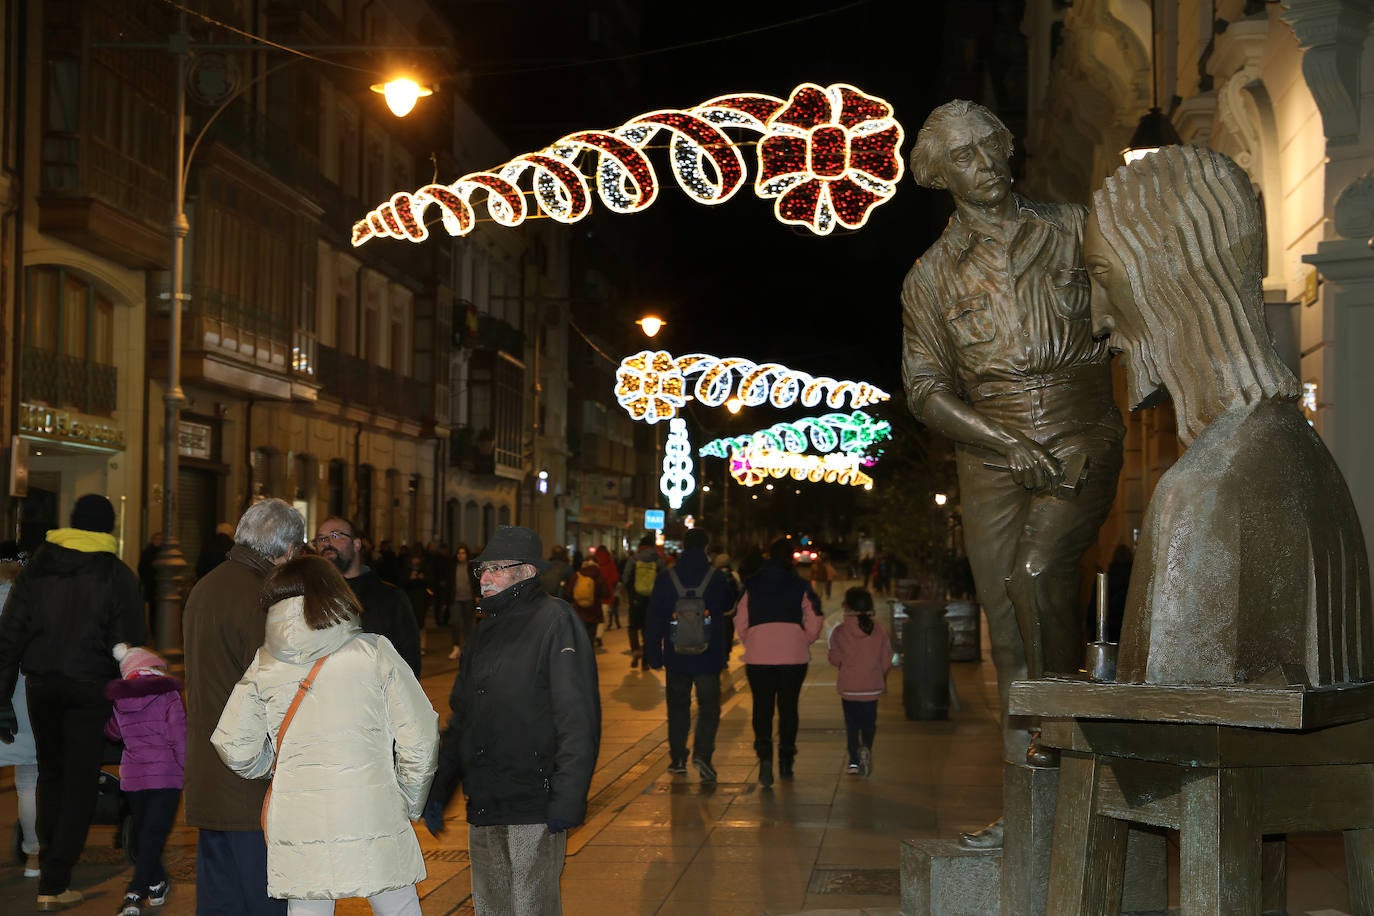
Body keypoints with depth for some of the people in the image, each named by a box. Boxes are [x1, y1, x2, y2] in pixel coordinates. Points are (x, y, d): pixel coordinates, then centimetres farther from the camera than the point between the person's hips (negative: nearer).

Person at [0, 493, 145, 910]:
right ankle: (54, 884, -2)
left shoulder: (38, 566, 6)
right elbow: (130, 646, -7)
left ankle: (49, 858, 29)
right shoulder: (118, 576, -4)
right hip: (90, 689, -3)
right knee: (79, 784, 2)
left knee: (51, 772, 22)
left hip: (41, 684, 3)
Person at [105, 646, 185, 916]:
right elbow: (178, 736, -11)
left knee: (142, 832, 19)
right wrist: (187, 769, -4)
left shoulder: (120, 701, 7)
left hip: (132, 776, 4)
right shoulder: (168, 695, -6)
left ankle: (157, 884, 30)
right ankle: (135, 894, -18)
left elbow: (111, 733, 23)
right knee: (154, 835, -6)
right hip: (166, 776, -4)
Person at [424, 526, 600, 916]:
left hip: (533, 809, -8)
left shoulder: (554, 621, -9)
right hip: (482, 806, 8)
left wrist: (566, 799, -20)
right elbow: (461, 717, 21)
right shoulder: (486, 628, 17)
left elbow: (579, 718, -15)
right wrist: (438, 790, 16)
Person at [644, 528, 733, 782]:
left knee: (678, 706, 14)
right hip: (709, 656, -1)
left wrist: (653, 654, 4)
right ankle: (702, 753, -16)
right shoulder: (717, 578, -6)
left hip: (676, 656, 1)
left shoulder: (666, 579, -3)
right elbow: (728, 607, 7)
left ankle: (678, 758, 15)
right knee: (709, 706, 3)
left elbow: (653, 619, -1)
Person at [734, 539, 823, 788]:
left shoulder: (751, 585, 3)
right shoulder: (800, 586, 1)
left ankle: (765, 757, -18)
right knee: (789, 707, 13)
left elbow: (740, 623, 3)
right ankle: (786, 762, 19)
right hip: (794, 657, 0)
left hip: (758, 657, 0)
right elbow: (813, 625, -3)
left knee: (762, 708, 3)